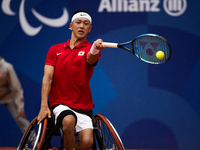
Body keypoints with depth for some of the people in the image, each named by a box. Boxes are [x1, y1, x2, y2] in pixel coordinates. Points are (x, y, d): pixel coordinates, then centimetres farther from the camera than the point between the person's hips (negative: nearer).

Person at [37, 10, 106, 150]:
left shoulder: (89, 49, 5)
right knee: (69, 120, -35)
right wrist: (44, 105, -11)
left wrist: (95, 48, -47)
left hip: (83, 106, 0)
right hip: (60, 103, 0)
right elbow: (47, 78, 3)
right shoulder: (55, 50, 12)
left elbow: (90, 59, -21)